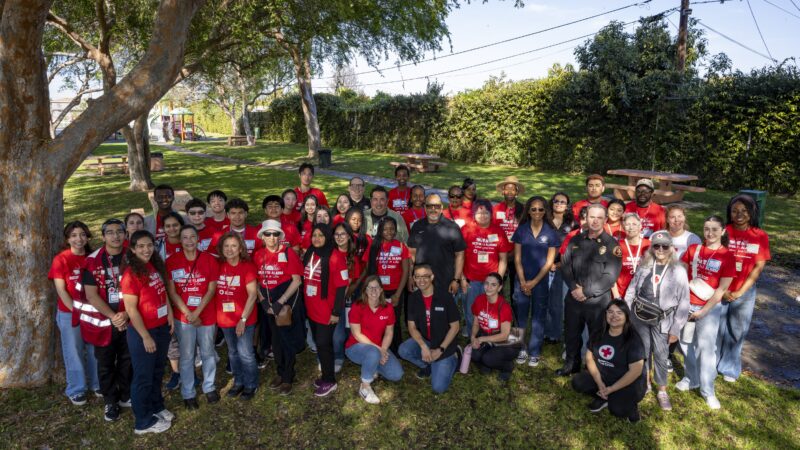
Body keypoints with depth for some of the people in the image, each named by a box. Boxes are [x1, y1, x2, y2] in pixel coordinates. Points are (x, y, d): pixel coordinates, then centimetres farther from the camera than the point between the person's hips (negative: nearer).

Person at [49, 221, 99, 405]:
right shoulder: (61, 260, -9)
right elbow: (61, 290, -10)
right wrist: (75, 310, -13)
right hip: (69, 314, -3)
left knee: (94, 349, 13)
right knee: (74, 352, 9)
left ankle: (96, 383, 31)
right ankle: (76, 389, 25)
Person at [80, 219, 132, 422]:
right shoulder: (92, 261, -8)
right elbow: (92, 295, -10)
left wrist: (127, 314, -15)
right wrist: (112, 316, -16)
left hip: (128, 320, 1)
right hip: (103, 321, -1)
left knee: (127, 360, 13)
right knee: (106, 364, 11)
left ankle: (126, 396, 32)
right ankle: (110, 401, 28)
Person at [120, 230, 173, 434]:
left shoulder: (156, 266, 2)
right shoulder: (131, 274, -20)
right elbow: (131, 309, -19)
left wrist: (170, 319, 8)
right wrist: (146, 336, -17)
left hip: (162, 328, 7)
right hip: (142, 332, -7)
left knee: (157, 372, 22)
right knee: (143, 376, 9)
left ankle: (156, 407, 41)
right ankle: (143, 421, 25)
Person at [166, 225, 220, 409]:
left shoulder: (209, 259, -6)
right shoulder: (171, 261, -6)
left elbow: (211, 290, -6)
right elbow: (171, 292, -6)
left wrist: (197, 312, -13)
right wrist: (188, 313, -12)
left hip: (206, 315, 1)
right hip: (182, 316, 0)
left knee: (208, 353, 14)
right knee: (186, 356, 9)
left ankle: (209, 387, 32)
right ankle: (188, 393, 25)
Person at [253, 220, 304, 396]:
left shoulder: (289, 254, -12)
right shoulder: (258, 255, 1)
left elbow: (297, 280, -13)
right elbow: (257, 281, 7)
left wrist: (280, 302, -16)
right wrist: (263, 301, -7)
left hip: (288, 300, -5)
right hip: (269, 302, 5)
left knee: (287, 339, 3)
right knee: (275, 338, 18)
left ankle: (288, 378, 18)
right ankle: (280, 372, 36)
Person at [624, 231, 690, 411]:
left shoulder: (679, 271, -7)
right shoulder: (644, 267, 1)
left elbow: (683, 302, -6)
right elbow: (631, 291, 7)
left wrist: (676, 329, -8)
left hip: (662, 320, -2)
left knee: (661, 355, 4)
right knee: (642, 351, 13)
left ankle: (662, 391, 20)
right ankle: (644, 382, 32)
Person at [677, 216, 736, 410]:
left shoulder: (728, 257, -8)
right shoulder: (693, 249, 0)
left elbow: (722, 289, -9)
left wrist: (703, 311, -11)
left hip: (710, 307, -3)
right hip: (687, 304, 3)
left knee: (706, 346, -1)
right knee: (687, 342, 11)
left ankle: (707, 390, 12)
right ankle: (692, 379, 31)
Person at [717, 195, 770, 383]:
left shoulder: (760, 236, -4)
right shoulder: (723, 232, -7)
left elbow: (758, 267, -6)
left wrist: (740, 292, -11)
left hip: (744, 292, 1)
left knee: (736, 331, 13)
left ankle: (729, 367, 32)